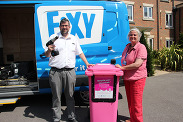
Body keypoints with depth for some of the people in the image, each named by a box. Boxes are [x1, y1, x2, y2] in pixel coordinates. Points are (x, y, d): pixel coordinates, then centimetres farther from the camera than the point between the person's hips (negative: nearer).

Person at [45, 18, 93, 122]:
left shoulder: (74, 39, 14)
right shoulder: (54, 37, 5)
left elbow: (80, 53, 21)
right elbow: (47, 55, 3)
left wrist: (87, 64, 13)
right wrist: (49, 50, -19)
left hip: (70, 71, 2)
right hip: (56, 71, -2)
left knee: (70, 95, 11)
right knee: (56, 96, 7)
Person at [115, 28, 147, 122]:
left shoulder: (141, 47, -12)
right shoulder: (127, 47, 12)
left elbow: (137, 64, -23)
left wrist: (122, 67, -18)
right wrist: (120, 67, 7)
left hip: (137, 78, -8)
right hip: (127, 78, 8)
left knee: (136, 102, 0)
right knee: (130, 101, 18)